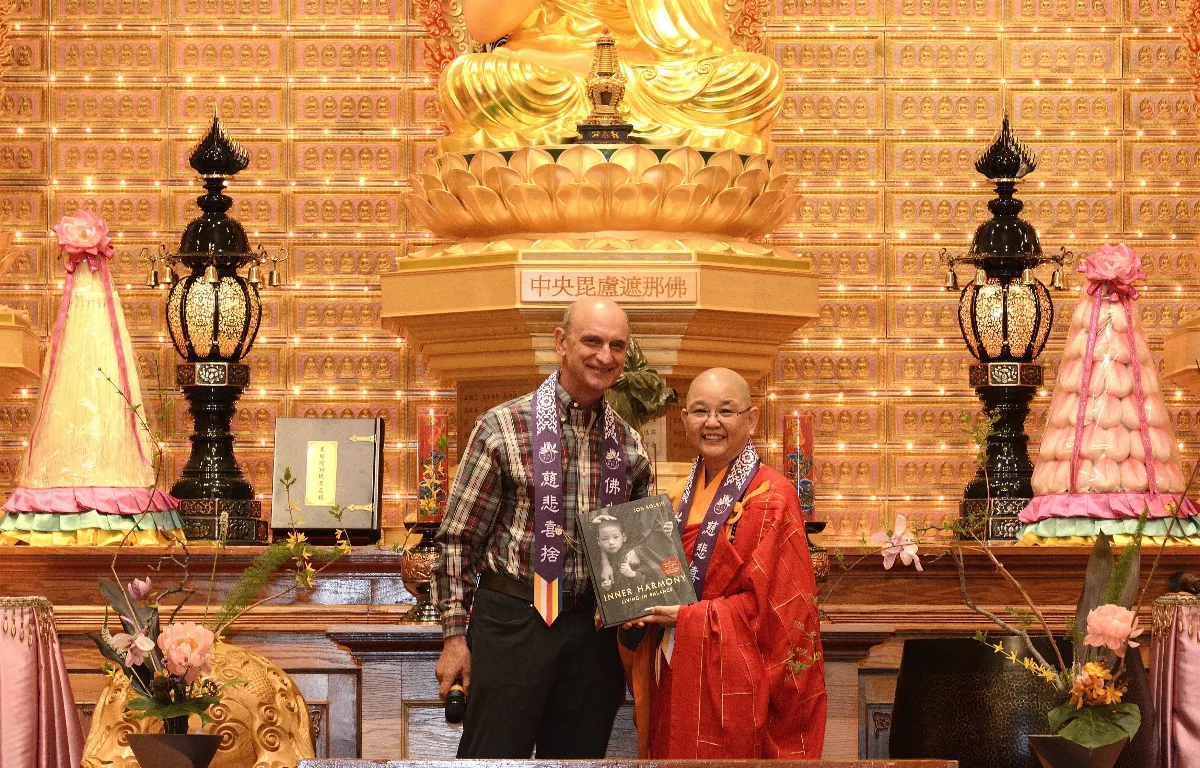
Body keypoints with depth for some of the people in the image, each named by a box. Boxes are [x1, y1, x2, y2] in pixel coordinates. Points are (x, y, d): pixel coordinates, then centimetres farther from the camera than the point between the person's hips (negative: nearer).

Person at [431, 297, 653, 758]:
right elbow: (458, 538, -3)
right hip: (513, 621, -4)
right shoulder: (502, 428, -5)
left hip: (594, 630, 4)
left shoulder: (629, 446, 8)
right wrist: (454, 635, -6)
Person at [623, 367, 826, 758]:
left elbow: (773, 602, -14)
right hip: (675, 678, 7)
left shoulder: (771, 498, -9)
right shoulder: (682, 496, 12)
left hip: (735, 682, -6)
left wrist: (687, 617, -16)